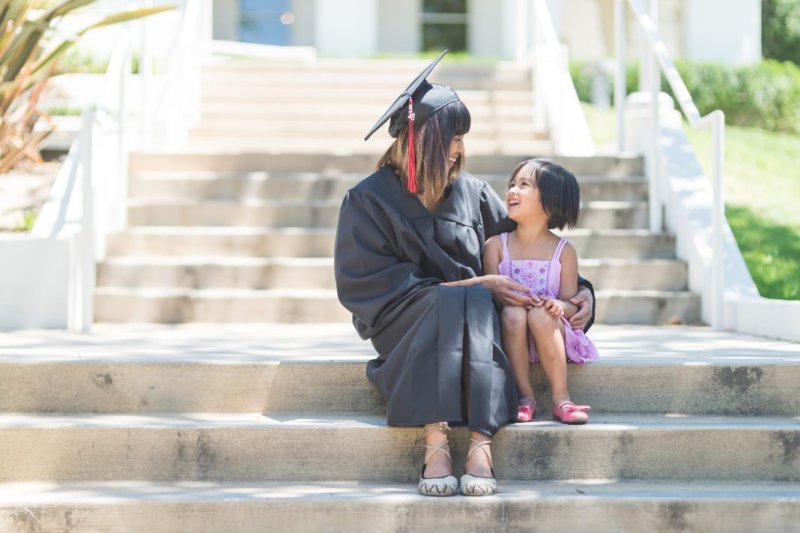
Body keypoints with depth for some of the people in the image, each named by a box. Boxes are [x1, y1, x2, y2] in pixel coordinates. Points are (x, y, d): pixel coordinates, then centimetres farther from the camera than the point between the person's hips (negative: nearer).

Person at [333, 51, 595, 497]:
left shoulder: (471, 192, 11)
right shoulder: (370, 199, 0)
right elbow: (377, 284, -8)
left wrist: (582, 290, -4)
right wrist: (472, 286, -14)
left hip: (473, 310, 3)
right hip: (404, 321, -3)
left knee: (476, 303, -35)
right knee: (454, 303, -36)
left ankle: (480, 444, -48)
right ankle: (436, 443, -46)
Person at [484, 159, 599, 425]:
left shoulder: (563, 251, 2)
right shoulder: (496, 245, 5)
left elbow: (571, 305, -1)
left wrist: (559, 306, -24)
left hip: (551, 333, -1)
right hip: (511, 336, 1)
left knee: (540, 314, -33)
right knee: (512, 312, -31)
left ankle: (561, 399, -30)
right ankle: (525, 397, -25)